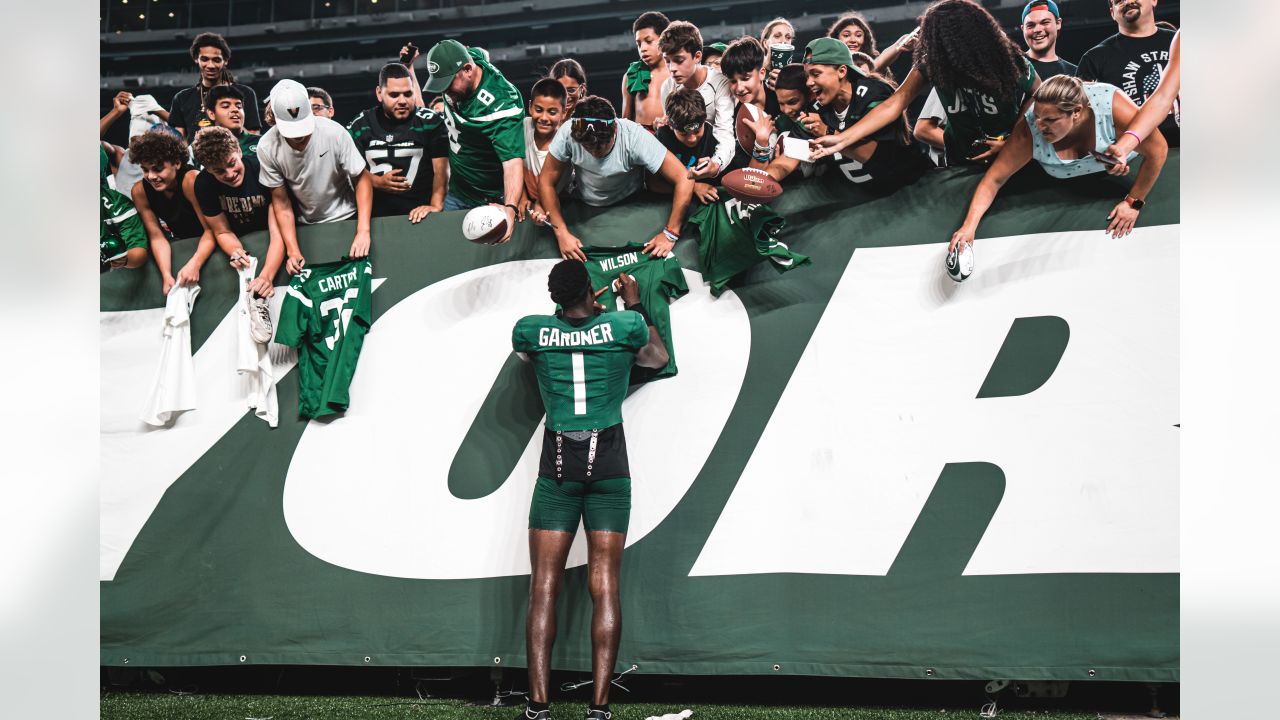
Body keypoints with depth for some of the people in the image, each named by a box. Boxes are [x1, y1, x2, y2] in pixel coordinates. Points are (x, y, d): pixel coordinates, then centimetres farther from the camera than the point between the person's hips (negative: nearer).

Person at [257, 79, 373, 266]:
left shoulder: (334, 133, -23)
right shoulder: (267, 148, -18)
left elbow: (362, 179, -13)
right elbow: (281, 203, -9)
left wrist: (363, 231, -23)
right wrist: (293, 251, -19)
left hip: (345, 220, -1)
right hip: (305, 227, 1)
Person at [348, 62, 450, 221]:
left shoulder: (430, 122, 0)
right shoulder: (360, 125, 9)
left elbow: (441, 170, -7)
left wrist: (436, 206, -20)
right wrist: (377, 182, -9)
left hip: (419, 214, -2)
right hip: (376, 216, 2)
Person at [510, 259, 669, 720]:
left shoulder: (531, 332, 1)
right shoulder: (625, 326, -2)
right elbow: (658, 358, 20)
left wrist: (571, 307, 35)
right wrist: (635, 305, 30)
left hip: (557, 466, 0)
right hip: (609, 465, 0)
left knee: (544, 586, -1)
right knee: (604, 586, -3)